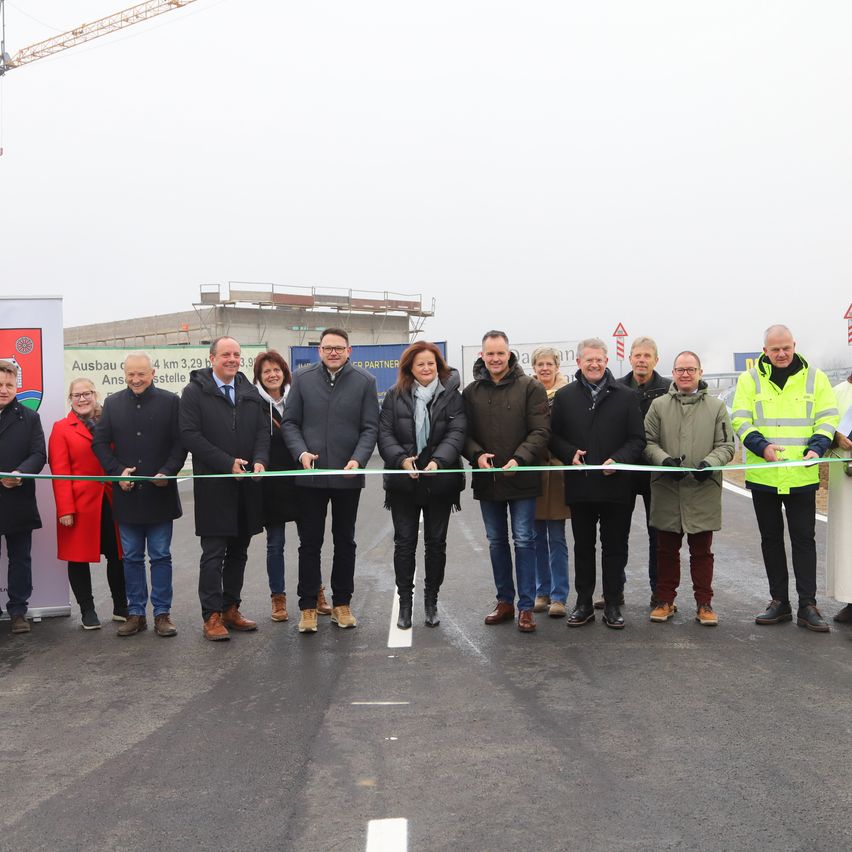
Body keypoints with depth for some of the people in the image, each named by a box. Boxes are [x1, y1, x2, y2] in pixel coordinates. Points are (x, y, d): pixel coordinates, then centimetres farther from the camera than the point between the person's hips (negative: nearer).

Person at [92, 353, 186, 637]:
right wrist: (118, 471, -7)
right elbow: (100, 443, 6)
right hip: (127, 493, 2)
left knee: (161, 556, 5)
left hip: (160, 493, -2)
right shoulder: (112, 403, 7)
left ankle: (162, 613, 13)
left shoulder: (170, 401, -1)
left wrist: (167, 472, -15)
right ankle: (136, 613, 19)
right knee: (132, 558, 10)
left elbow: (181, 443, -2)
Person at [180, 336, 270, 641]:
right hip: (213, 487, -5)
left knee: (238, 552, 11)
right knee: (213, 553, -2)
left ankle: (231, 609, 21)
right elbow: (190, 434, -11)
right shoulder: (195, 392, -3)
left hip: (246, 485, 5)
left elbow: (262, 431, 10)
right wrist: (228, 463, -15)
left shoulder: (250, 392, 12)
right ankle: (212, 616, 3)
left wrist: (260, 461, -10)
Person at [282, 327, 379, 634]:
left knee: (345, 542, 12)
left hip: (348, 475, 0)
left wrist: (358, 459, -16)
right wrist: (301, 452, -13)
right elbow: (290, 422, 3)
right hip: (311, 474, 0)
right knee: (309, 542, 5)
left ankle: (342, 603, 23)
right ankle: (308, 607, 13)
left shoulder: (364, 381, 0)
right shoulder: (303, 378, 2)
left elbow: (370, 427, -1)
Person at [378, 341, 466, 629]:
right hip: (403, 481, 0)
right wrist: (401, 458, -18)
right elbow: (384, 433, -2)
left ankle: (431, 600, 22)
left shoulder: (451, 395, 1)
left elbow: (456, 433, -8)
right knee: (404, 541, 5)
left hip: (440, 481, 0)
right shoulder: (395, 395, 3)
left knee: (436, 542, 9)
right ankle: (405, 602, 15)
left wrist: (438, 460, -24)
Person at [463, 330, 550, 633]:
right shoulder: (471, 392, 6)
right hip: (487, 480, 4)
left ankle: (526, 606, 9)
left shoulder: (530, 387, -4)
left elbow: (540, 432, -9)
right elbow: (465, 433, 6)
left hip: (522, 479, -4)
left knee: (524, 541, 0)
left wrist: (519, 459, -22)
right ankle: (504, 601, 26)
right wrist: (477, 454, -14)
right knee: (496, 541, 13)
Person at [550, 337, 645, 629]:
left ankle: (613, 605, 17)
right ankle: (583, 604, 21)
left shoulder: (626, 396, 3)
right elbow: (553, 437, 8)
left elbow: (637, 439, 1)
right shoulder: (564, 396, 7)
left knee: (615, 548, 7)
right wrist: (570, 453, -10)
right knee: (583, 547, 11)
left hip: (617, 485, -1)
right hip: (580, 485, 1)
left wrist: (618, 459, -16)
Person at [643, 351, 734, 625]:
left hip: (703, 491, 0)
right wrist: (664, 460, -15)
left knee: (702, 551, 8)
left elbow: (726, 445, 3)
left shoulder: (716, 406, 4)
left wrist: (710, 463, -17)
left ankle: (704, 603, 18)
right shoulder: (659, 405, 5)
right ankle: (665, 600, 22)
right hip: (667, 490, 1)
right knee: (666, 549, 10)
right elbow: (648, 442, 3)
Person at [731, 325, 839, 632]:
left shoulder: (815, 378, 4)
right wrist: (762, 446, -20)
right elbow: (740, 420, -3)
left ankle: (808, 606, 9)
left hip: (802, 476, -1)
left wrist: (816, 447, -15)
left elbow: (827, 419, 3)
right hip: (763, 476, 1)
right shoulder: (750, 379, 3)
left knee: (804, 539, 2)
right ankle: (779, 602, 21)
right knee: (771, 538, 10)